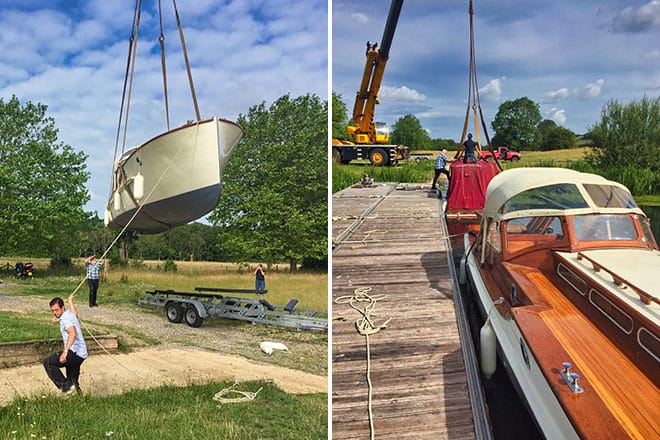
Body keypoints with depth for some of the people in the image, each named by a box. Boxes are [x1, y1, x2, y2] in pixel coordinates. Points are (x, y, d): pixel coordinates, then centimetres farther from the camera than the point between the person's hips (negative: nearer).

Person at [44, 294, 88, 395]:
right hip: (81, 354, 10)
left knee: (48, 362, -12)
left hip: (75, 352, -10)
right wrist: (70, 301, 62)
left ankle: (65, 386, -16)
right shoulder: (70, 314, 17)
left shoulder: (65, 318, -12)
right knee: (73, 383, 17)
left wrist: (65, 351, -39)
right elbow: (75, 314, 45)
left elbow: (73, 333, -29)